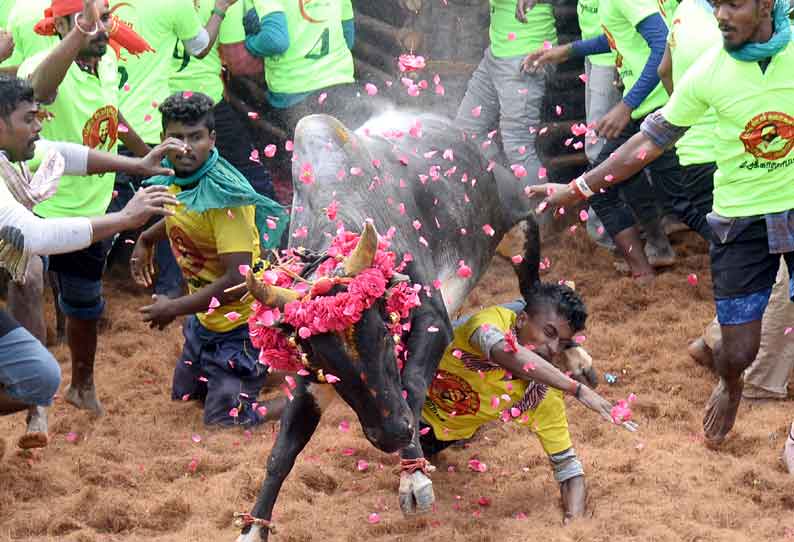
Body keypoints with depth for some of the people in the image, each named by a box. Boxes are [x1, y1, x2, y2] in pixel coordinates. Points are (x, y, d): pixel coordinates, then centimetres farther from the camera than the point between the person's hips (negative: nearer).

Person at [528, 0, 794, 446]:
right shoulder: (709, 73, -11)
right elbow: (650, 142, -1)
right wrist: (577, 189, -1)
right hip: (741, 220, 0)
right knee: (738, 353, 2)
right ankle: (730, 390, 38)